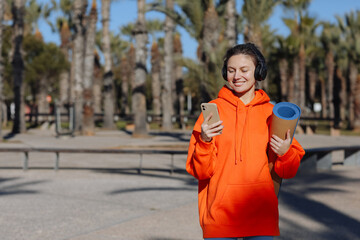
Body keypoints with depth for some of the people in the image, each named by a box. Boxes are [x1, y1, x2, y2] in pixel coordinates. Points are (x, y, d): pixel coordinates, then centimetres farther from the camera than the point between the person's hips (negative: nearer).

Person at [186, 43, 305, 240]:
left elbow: (288, 171, 8)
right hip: (220, 214, -1)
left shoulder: (272, 113, 7)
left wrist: (285, 153, -12)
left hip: (261, 215, 1)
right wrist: (204, 141, -19)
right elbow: (199, 171, -2)